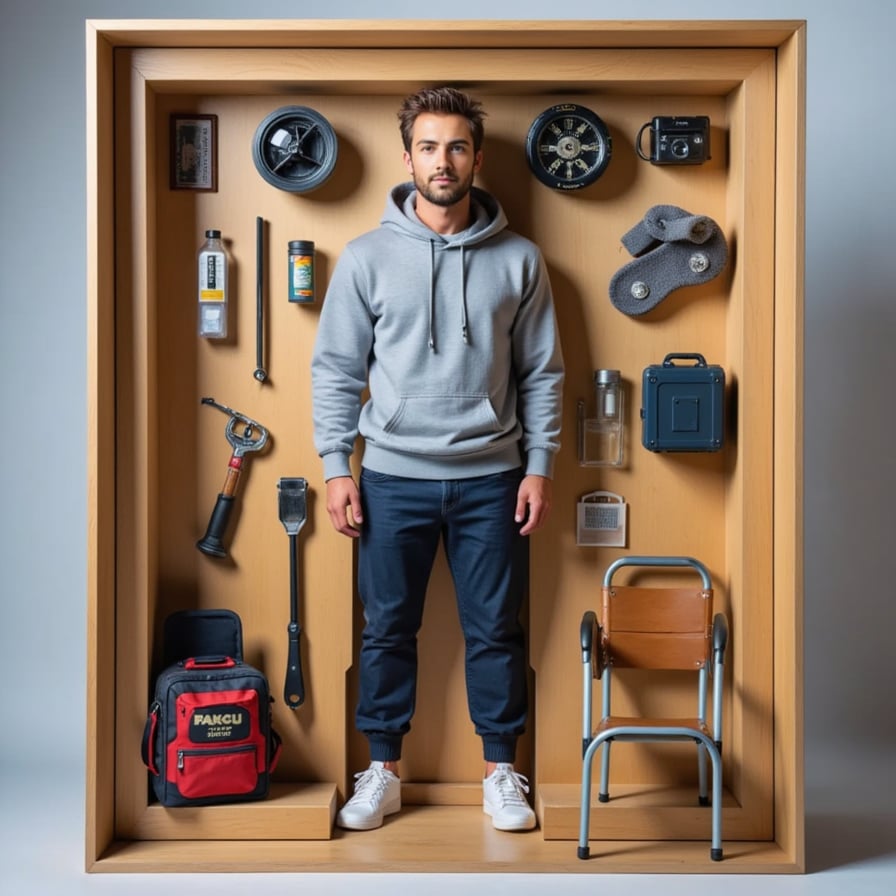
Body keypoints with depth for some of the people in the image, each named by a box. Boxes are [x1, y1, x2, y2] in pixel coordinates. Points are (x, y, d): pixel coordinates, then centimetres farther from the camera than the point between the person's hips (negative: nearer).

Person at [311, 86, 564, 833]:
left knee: (496, 631, 8)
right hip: (393, 477, 0)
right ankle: (383, 771, 24)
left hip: (491, 477, 0)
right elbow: (336, 370, 2)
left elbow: (542, 374, 5)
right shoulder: (368, 256, 0)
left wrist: (539, 468, -1)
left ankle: (501, 771, 25)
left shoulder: (518, 259, 2)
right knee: (388, 630, 9)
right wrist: (337, 468, -4)